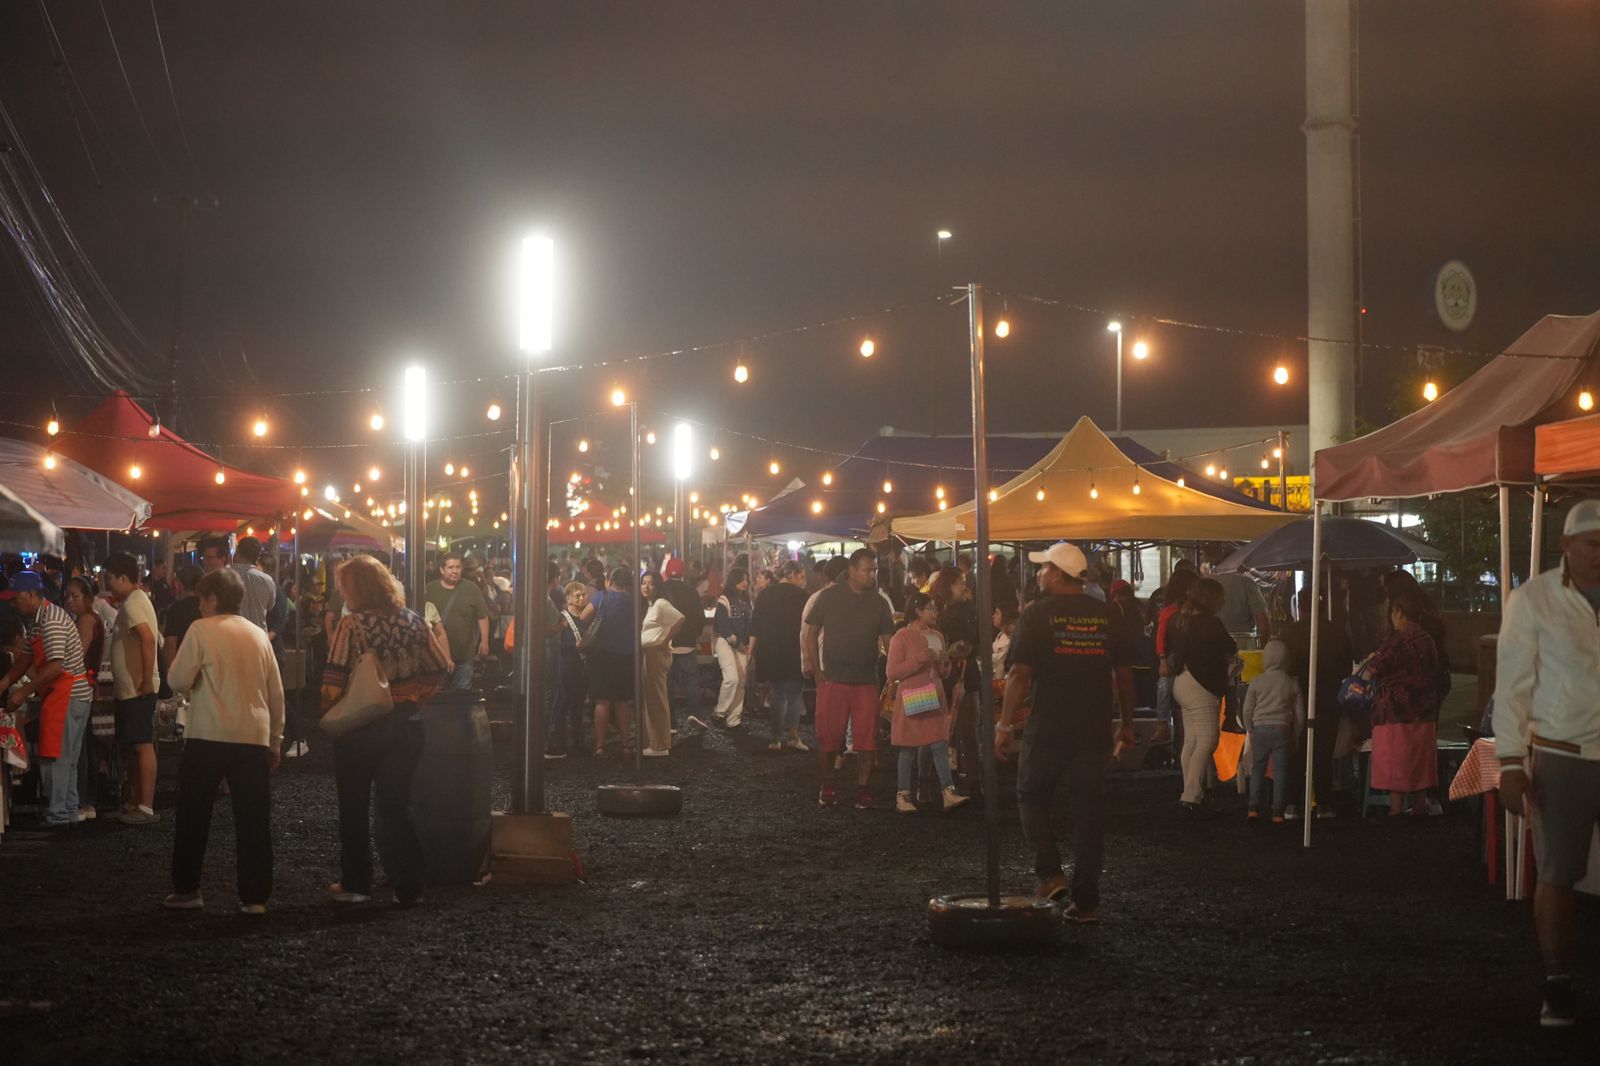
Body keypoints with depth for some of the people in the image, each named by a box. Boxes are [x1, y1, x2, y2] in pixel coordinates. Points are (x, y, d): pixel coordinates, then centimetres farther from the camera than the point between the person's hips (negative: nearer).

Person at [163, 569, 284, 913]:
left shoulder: (201, 630, -3)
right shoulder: (259, 635, 11)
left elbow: (178, 680, -8)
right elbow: (276, 693, 13)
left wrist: (195, 682, 14)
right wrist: (274, 741, 19)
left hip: (209, 736, -3)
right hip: (254, 737, 3)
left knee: (194, 816, 9)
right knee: (253, 820, 4)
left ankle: (186, 889, 13)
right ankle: (255, 897, 3)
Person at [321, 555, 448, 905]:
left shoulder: (352, 625, -14)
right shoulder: (413, 621, -1)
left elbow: (334, 679, -19)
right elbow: (437, 670, 1)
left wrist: (330, 711, -2)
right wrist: (411, 699, 9)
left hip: (359, 726, -4)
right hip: (405, 725, 4)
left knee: (354, 807, 11)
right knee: (397, 805, 10)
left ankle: (355, 883, 17)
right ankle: (408, 886, 8)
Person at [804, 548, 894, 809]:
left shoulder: (879, 602, 6)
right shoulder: (829, 596, -1)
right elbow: (812, 634, 4)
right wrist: (817, 672, -3)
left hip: (867, 681, 2)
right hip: (833, 679, -2)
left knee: (866, 739, 0)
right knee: (828, 737, 2)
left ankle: (863, 788, 9)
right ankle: (827, 786, 17)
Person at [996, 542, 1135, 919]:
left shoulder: (1037, 613, -7)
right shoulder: (1106, 616, 6)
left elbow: (1019, 673, -12)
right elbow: (1124, 673, 9)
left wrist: (1004, 724, -7)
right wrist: (1126, 722, 19)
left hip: (1048, 728, -3)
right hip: (1095, 730, 3)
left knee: (1032, 797, 16)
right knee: (1089, 810, 7)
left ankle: (1049, 873, 0)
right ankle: (1086, 900, 7)